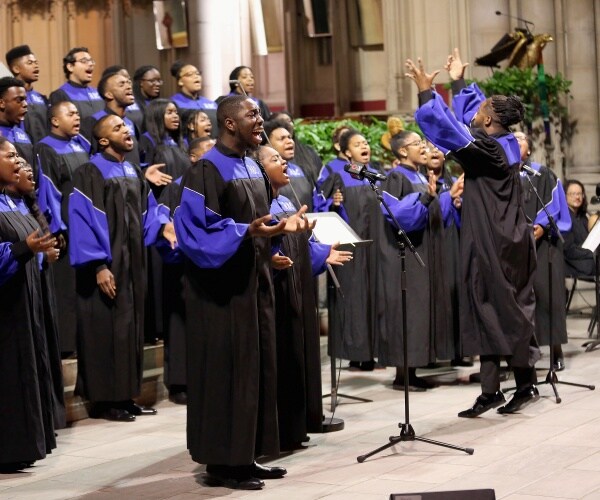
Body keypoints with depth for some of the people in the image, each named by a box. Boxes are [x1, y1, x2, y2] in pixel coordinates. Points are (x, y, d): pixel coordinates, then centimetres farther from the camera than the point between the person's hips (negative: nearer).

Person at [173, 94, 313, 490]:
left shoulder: (252, 167, 14)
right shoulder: (207, 170, -14)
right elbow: (199, 228, -20)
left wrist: (285, 224, 3)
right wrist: (246, 232, -29)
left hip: (254, 280, 9)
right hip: (223, 284, -9)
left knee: (257, 367, 10)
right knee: (227, 370, -6)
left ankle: (245, 457, 18)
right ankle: (222, 463, 2)